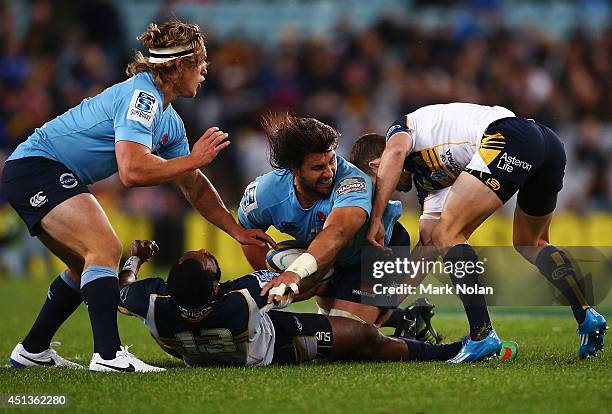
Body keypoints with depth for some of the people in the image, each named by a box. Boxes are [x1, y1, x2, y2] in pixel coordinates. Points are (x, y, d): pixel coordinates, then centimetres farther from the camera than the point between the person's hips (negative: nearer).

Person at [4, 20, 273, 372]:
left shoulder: (169, 120, 13)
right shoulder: (142, 96, -19)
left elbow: (193, 185, 22)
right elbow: (133, 171, -30)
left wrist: (236, 230, 17)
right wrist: (195, 159, -18)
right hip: (35, 167, -11)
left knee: (88, 265, 21)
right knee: (106, 249, -23)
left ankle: (32, 351, 30)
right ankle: (108, 354, -32)